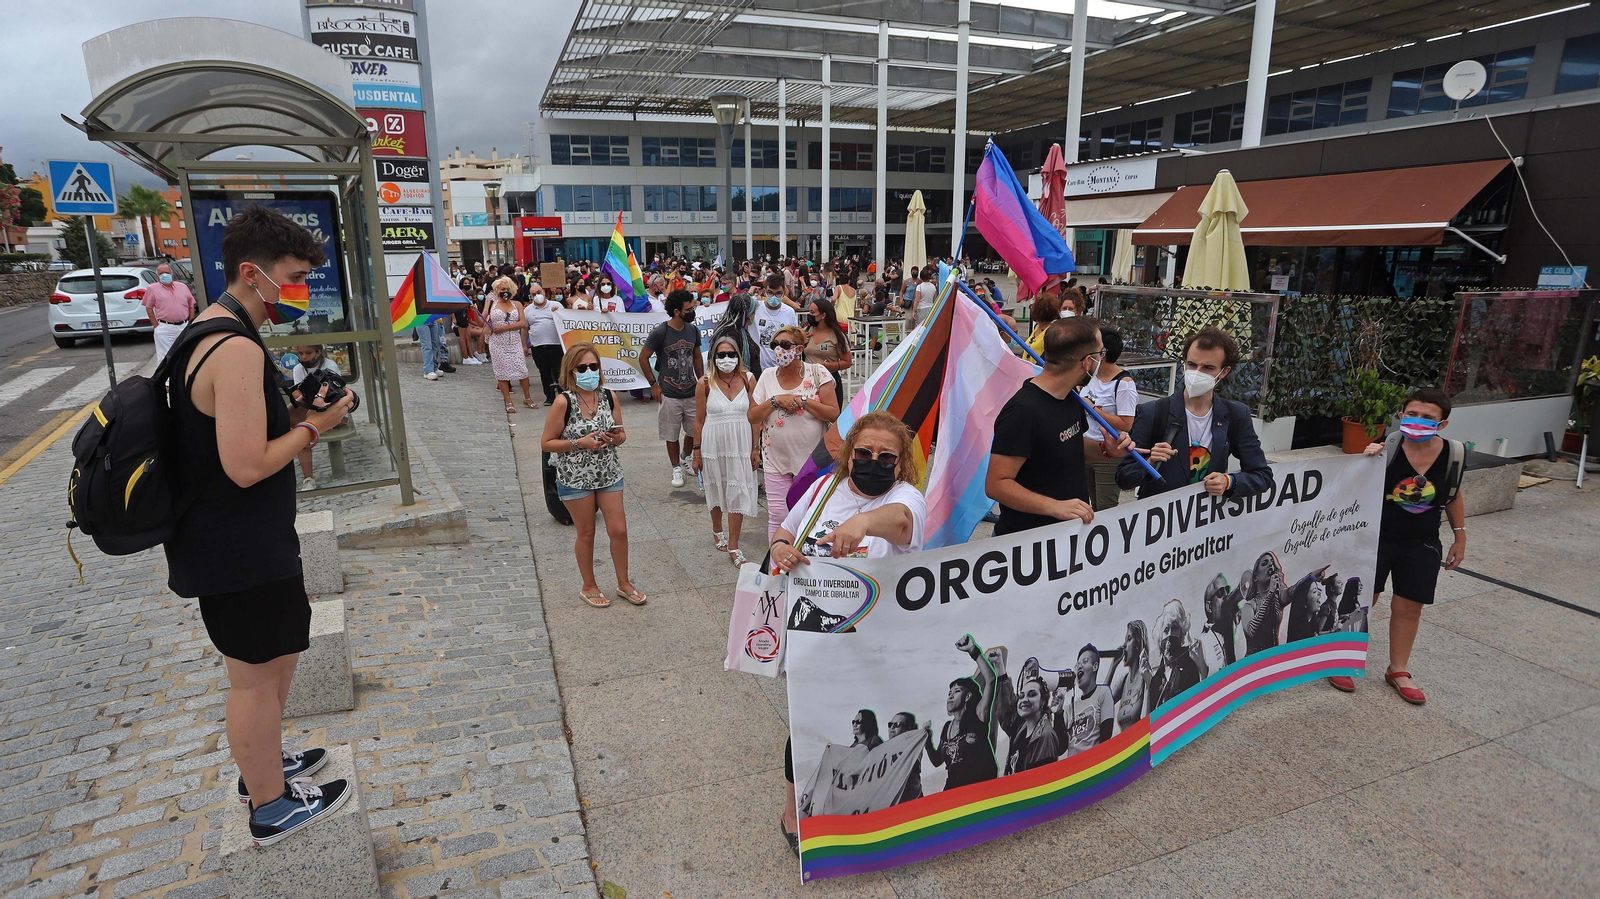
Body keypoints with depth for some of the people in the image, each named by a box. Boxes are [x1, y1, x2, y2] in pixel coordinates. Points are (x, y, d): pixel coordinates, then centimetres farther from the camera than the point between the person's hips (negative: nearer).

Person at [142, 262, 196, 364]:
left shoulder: (183, 286, 10)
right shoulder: (152, 288, 1)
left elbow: (191, 305, 13)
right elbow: (149, 308, 3)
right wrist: (157, 326, -3)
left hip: (184, 327, 3)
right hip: (165, 329, -3)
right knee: (165, 359, -3)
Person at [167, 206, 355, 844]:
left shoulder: (213, 329, 9)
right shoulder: (238, 349, -26)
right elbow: (247, 466, -29)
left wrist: (296, 410, 8)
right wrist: (312, 427, -16)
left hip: (236, 541, 10)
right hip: (238, 552, -10)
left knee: (282, 646, 25)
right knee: (256, 674, 6)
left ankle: (264, 760, 44)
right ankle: (272, 807, 24)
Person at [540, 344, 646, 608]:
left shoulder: (609, 397, -2)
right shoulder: (563, 401, -15)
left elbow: (622, 434, 10)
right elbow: (546, 443, -11)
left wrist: (616, 438, -14)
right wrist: (580, 442, -22)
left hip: (609, 474, 4)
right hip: (576, 477, -4)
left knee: (619, 530, 7)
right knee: (586, 533, 10)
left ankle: (624, 583, 27)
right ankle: (589, 587, 30)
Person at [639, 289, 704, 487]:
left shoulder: (693, 330, 2)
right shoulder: (660, 332, -13)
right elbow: (643, 358, -5)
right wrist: (654, 384, -5)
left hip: (692, 392, 4)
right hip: (670, 395, -4)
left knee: (696, 432, 10)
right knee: (672, 435, 6)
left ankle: (686, 459, 35)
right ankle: (676, 468, 24)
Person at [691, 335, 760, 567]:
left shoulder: (748, 379, -4)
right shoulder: (705, 383, -6)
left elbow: (754, 417, 1)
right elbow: (699, 420, 0)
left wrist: (755, 449, 0)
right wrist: (696, 452, 1)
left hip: (740, 444, 0)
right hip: (713, 444, 0)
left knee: (738, 493, 1)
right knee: (716, 490, 16)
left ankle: (733, 547, 11)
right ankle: (718, 531, 42)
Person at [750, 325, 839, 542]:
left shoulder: (817, 373, -6)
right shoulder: (767, 376, 3)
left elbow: (833, 413, -10)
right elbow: (753, 417, 1)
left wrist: (802, 400, -19)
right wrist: (775, 401, -14)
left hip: (812, 459, -2)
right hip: (777, 460, 2)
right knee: (777, 517, 3)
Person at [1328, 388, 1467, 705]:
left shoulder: (1452, 454, -6)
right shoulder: (1387, 449, -17)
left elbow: (1454, 496, 9)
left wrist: (1459, 537, 13)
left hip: (1422, 546, 3)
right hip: (1377, 538, -3)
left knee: (1409, 607, 12)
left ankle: (1398, 671, 29)